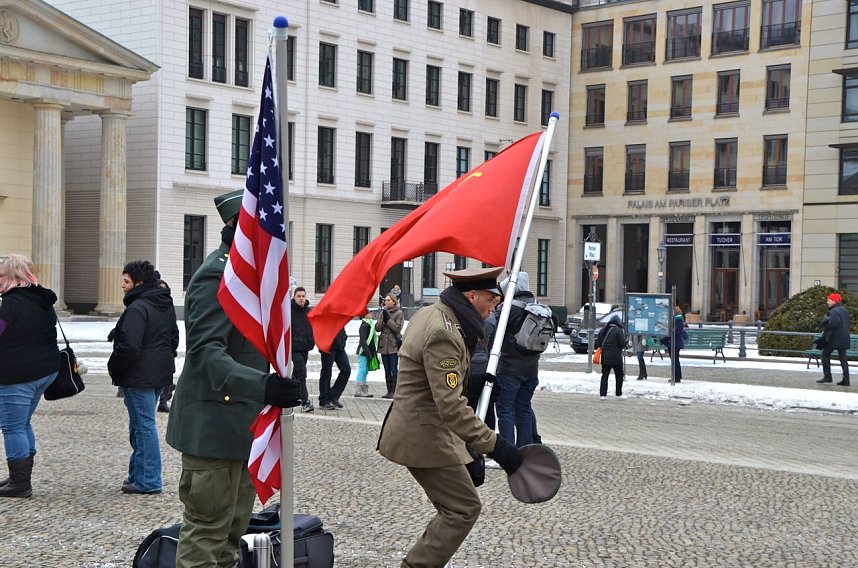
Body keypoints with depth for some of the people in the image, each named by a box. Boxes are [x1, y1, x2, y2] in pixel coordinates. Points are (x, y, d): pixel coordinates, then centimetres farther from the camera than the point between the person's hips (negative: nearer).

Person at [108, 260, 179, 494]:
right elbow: (174, 337, 21)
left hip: (139, 377, -9)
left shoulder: (137, 308, -18)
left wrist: (113, 367, -10)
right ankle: (138, 475, 24)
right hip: (161, 374, 9)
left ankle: (147, 481, 0)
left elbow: (129, 346, -24)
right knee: (143, 424, 17)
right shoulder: (166, 305, 12)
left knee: (144, 425, -4)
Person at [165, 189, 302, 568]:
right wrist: (262, 386, -42)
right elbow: (205, 352, -29)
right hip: (215, 426, -10)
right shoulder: (217, 276, -17)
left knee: (231, 533, 18)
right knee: (207, 535, -5)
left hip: (241, 424, 11)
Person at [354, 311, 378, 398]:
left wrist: (374, 351, 19)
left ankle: (364, 389, 19)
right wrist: (368, 352, -23)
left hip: (368, 352, 9)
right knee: (362, 370, -9)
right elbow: (363, 340, -21)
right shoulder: (364, 326, -15)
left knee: (365, 370, 13)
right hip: (363, 352, -9)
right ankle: (358, 390, -7)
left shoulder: (370, 325, 15)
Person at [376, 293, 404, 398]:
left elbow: (398, 328, -13)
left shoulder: (399, 313, -3)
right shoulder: (382, 312, 13)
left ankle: (393, 391, -4)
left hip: (394, 345, -6)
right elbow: (377, 328, 5)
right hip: (384, 344, 6)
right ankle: (389, 391, 15)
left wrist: (388, 319, -13)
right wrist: (383, 319, -10)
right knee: (387, 370, 9)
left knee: (393, 370, -7)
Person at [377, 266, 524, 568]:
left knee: (454, 507, 16)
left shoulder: (429, 314, 8)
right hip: (424, 437, -10)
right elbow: (451, 406, -30)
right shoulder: (443, 334, -25)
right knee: (464, 508, -6)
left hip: (415, 427, 10)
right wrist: (494, 445, -29)